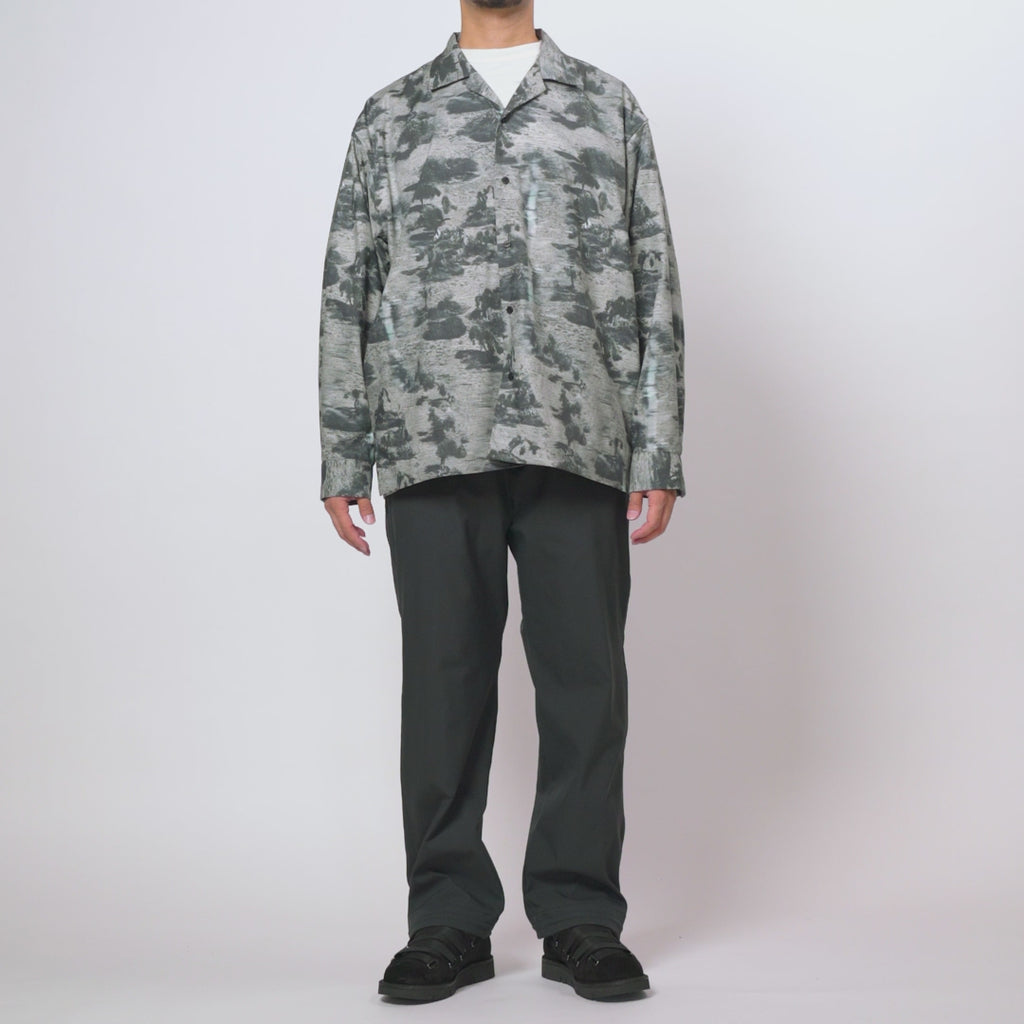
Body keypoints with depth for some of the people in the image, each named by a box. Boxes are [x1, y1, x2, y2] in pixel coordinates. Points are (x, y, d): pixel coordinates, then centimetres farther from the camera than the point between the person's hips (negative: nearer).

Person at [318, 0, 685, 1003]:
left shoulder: (609, 105, 16)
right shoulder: (392, 113, 15)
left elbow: (656, 284, 10)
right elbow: (347, 290, 12)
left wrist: (660, 452, 1)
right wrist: (342, 459, 4)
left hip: (579, 447, 0)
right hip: (435, 447, 0)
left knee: (584, 680, 2)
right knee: (445, 678, 3)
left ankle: (579, 918, 13)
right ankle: (449, 920, 13)